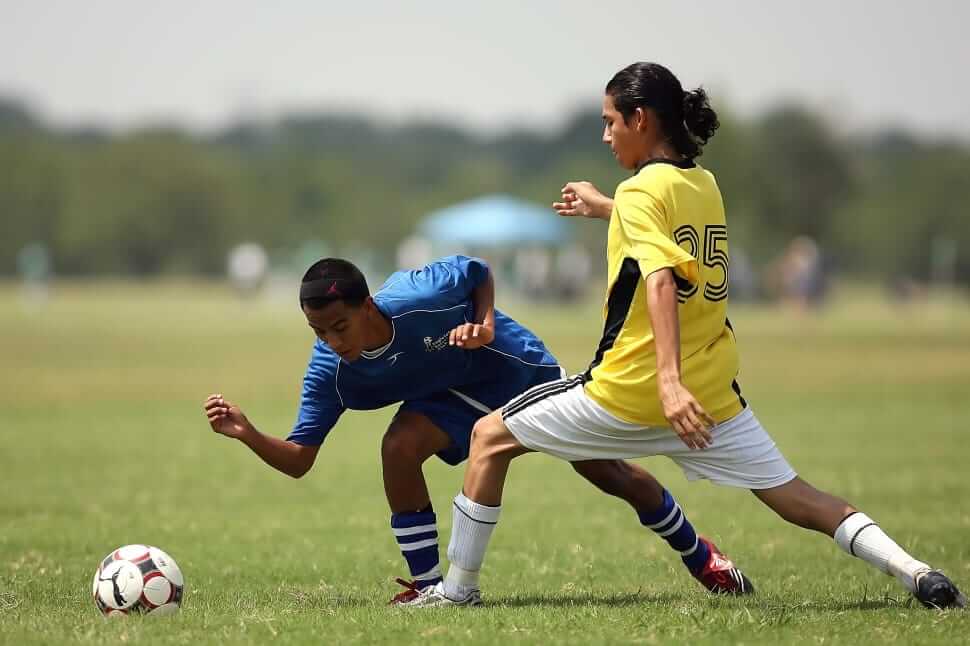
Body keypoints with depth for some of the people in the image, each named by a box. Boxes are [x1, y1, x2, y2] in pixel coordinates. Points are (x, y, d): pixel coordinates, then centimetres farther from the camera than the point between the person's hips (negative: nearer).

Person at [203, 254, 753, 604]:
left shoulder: (417, 296, -37)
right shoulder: (330, 372, -26)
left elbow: (479, 272, -15)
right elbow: (298, 459, -23)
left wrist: (485, 325, -31)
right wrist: (248, 434, -39)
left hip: (522, 367, -2)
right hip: (455, 396, 2)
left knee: (610, 474, 5)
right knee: (399, 446, -30)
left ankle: (702, 559, 31)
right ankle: (427, 585, -14)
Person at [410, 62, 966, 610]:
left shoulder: (641, 191, -10)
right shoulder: (705, 186, 11)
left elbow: (661, 280, -26)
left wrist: (669, 380, -36)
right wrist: (606, 207, 46)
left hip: (629, 392, -6)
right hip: (712, 393, 6)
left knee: (491, 437, 9)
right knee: (796, 498, 7)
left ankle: (459, 588, 11)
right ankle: (919, 574, -11)